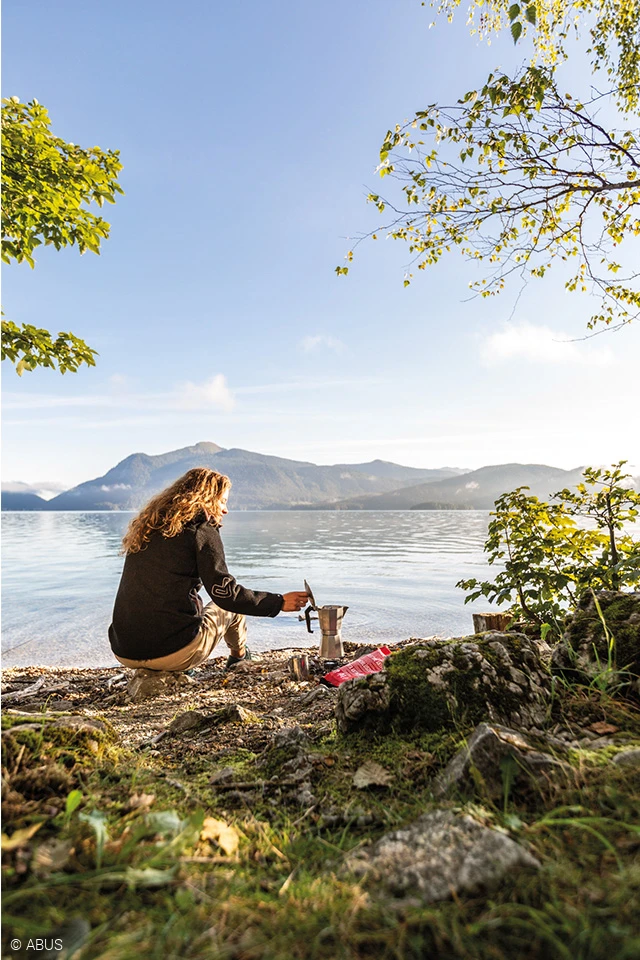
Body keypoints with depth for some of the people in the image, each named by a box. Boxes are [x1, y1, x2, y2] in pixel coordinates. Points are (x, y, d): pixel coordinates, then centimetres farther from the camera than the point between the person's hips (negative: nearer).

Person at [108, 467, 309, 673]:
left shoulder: (146, 527, 12)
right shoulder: (201, 529, -7)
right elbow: (226, 593, -11)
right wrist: (279, 602, 0)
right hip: (173, 653, -7)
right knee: (232, 606, 20)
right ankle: (239, 656, 47)